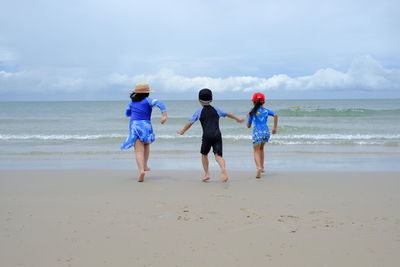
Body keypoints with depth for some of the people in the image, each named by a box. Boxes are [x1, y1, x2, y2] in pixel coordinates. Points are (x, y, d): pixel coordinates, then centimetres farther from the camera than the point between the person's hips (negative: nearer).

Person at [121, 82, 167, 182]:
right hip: (145, 125, -1)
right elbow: (159, 103, -17)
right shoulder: (148, 100, 1)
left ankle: (141, 170, -23)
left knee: (139, 151, -6)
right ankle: (145, 165, 26)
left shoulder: (132, 102, 12)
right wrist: (164, 116, -26)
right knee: (146, 145, 27)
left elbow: (127, 113, 26)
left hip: (134, 126, 1)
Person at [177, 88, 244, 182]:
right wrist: (237, 119, 45)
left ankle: (207, 174, 19)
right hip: (217, 135, 2)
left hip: (207, 136, -2)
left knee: (204, 154, 20)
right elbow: (228, 114, 28)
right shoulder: (216, 110, 15)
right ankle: (223, 168, -33)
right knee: (218, 155, -4)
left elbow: (190, 123, 7)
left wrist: (182, 131, 23)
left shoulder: (199, 112, 6)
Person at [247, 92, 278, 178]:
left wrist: (248, 117, 29)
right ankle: (262, 167, 27)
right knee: (261, 148, 28)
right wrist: (275, 128, 2)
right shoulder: (266, 110, 12)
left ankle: (259, 167, -28)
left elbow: (248, 126, 10)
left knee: (256, 151, 0)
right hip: (266, 132, 4)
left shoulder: (252, 112, 5)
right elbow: (275, 115, -4)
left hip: (257, 133, -3)